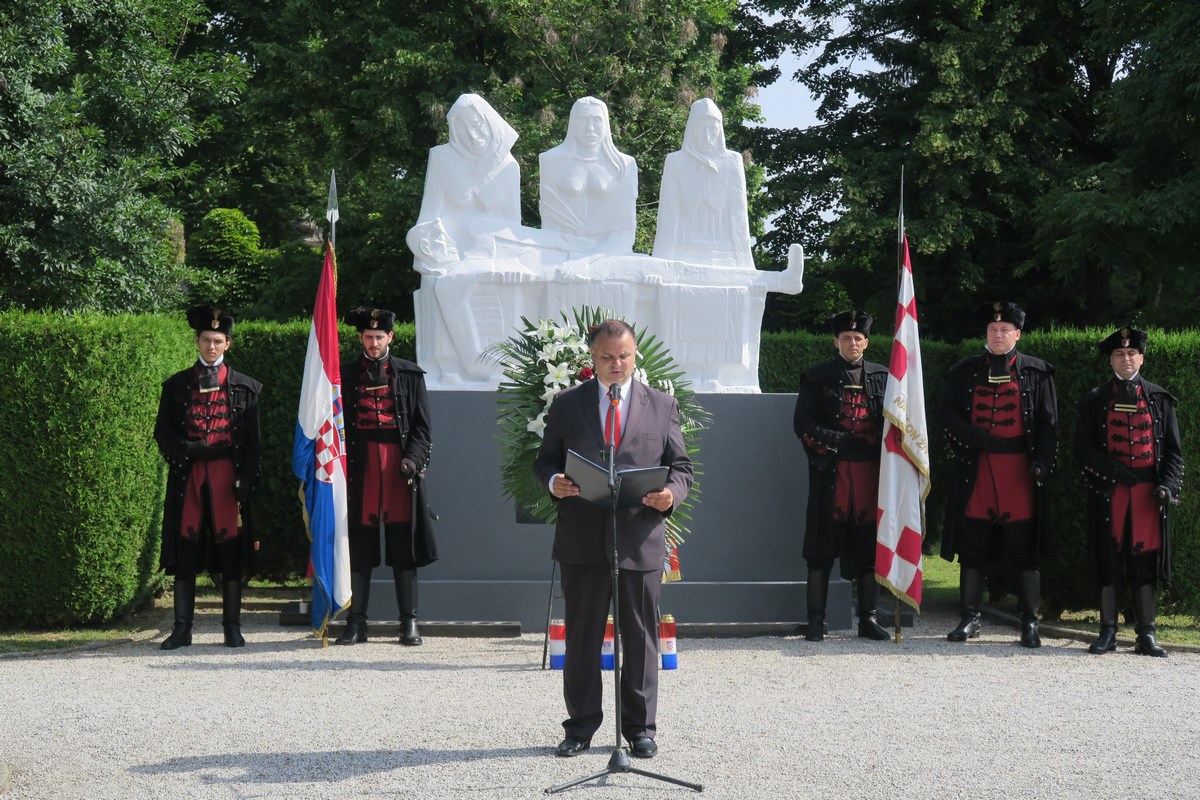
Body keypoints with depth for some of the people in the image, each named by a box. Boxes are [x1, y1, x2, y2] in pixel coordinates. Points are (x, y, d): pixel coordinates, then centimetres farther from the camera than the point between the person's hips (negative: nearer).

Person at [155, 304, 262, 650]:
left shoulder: (244, 387, 9)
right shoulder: (177, 385, 11)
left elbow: (252, 441, 6)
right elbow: (163, 434, 8)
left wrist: (246, 479, -5)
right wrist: (192, 449, -10)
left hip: (228, 476, -1)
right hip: (188, 477, 1)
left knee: (231, 550, -1)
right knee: (185, 550, 0)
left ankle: (232, 627, 6)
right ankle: (182, 628, 5)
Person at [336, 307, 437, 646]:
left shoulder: (410, 375, 9)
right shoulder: (346, 375, 10)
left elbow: (422, 426, 7)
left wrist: (413, 458, -8)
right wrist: (341, 463, -4)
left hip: (399, 463, 0)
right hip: (360, 465, 0)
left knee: (404, 547, 2)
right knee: (358, 546, 0)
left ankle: (409, 622, 8)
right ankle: (356, 622, 6)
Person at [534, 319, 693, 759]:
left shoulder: (662, 406, 7)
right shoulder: (566, 404, 8)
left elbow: (681, 467, 8)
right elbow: (545, 459, 10)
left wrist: (671, 493, -14)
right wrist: (553, 481, -13)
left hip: (641, 539, 0)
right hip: (582, 540, 0)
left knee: (641, 638, 6)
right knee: (582, 637, 7)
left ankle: (640, 728, 16)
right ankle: (581, 726, 17)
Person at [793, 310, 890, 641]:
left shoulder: (881, 378, 13)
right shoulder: (816, 379, 6)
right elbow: (803, 425, -2)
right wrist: (840, 441, -13)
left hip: (871, 472, 2)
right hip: (830, 473, -2)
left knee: (868, 547, 5)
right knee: (822, 549, -2)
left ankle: (867, 618, 12)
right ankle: (815, 620, 2)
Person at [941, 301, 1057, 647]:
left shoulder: (1036, 373, 5)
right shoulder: (965, 372, 10)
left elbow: (1049, 423, 2)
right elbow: (950, 415, 5)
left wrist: (1042, 463, -10)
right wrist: (985, 440, -8)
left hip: (1020, 472, -2)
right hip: (976, 471, 2)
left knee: (1026, 551, 0)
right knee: (971, 549, 5)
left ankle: (1030, 623, 6)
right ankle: (970, 619, 13)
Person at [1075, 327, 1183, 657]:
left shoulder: (1159, 399, 9)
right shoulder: (1095, 401, 6)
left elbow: (1173, 450, 8)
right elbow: (1083, 446, 2)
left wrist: (1168, 484, -6)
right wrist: (1115, 471, -11)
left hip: (1147, 493, 0)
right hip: (1108, 491, 0)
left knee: (1144, 561, 1)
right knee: (1108, 560, 2)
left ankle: (1146, 635, 5)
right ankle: (1108, 633, 8)